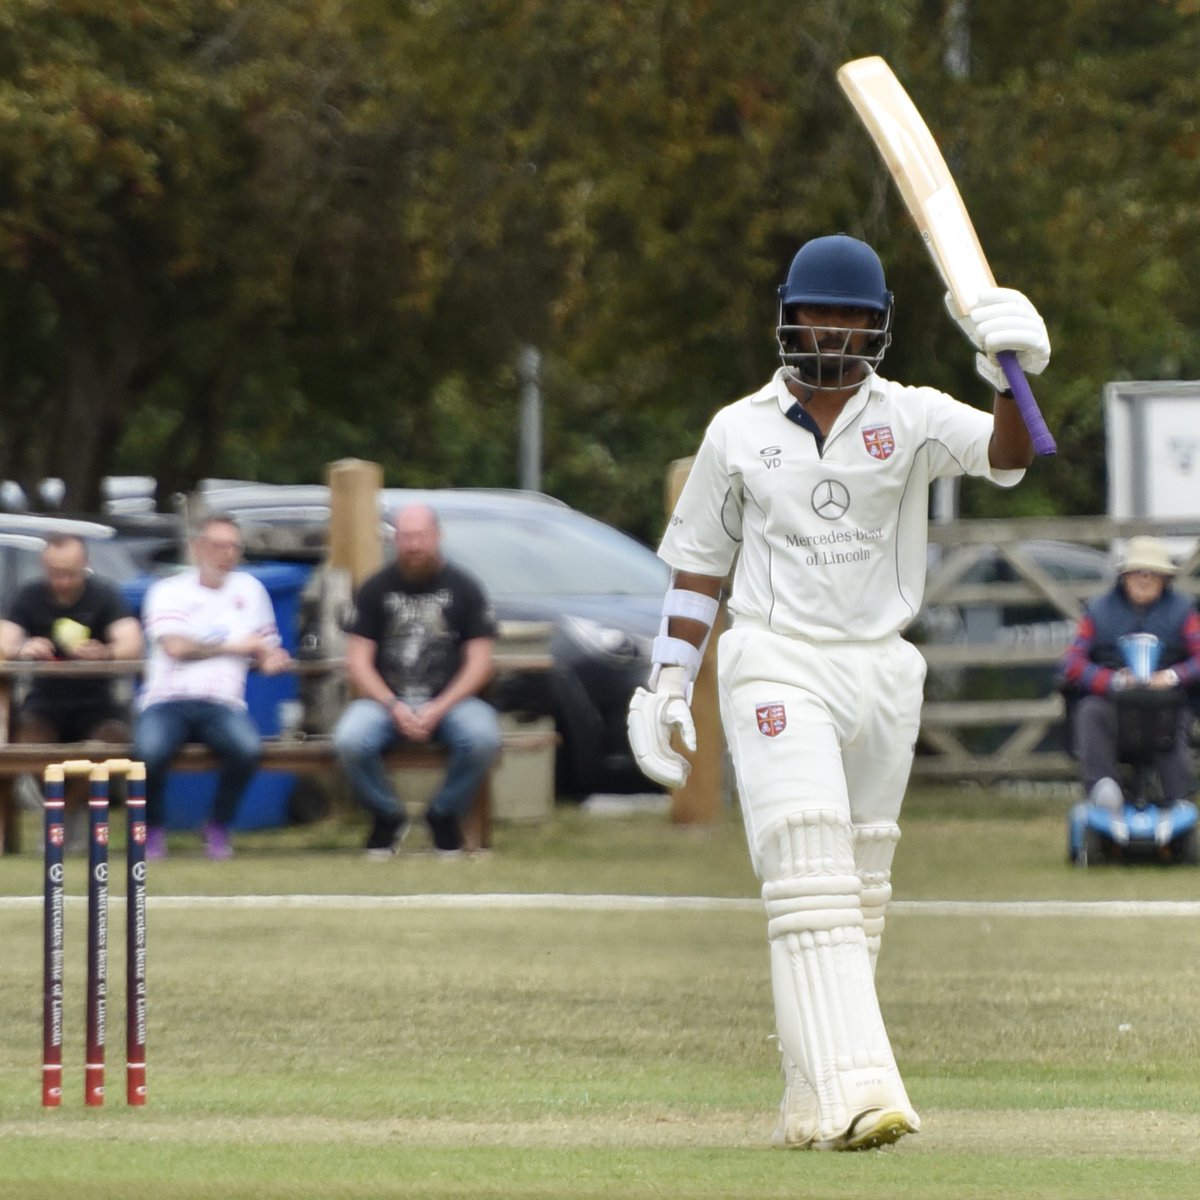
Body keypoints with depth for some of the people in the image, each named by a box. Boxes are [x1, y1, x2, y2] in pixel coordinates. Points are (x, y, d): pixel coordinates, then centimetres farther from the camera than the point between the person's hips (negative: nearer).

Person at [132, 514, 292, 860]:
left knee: (248, 747, -33)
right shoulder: (168, 592, 5)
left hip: (223, 704, 3)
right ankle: (153, 828, -6)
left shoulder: (249, 590, 18)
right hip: (168, 701, -3)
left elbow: (265, 648, 27)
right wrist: (235, 647, -3)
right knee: (150, 750, -36)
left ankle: (219, 828, -6)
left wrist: (270, 659, 2)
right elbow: (177, 647, -11)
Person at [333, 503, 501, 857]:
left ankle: (444, 815, -4)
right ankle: (387, 817, -2)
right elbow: (358, 661, 2)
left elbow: (479, 663, 0)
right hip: (384, 698, 0)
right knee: (350, 741, -31)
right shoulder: (376, 589, 7)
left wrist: (439, 709, -14)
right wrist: (393, 707, -14)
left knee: (482, 737, -32)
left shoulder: (463, 588, 5)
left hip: (449, 699, 0)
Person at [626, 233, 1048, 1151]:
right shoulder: (739, 431, 6)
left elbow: (1007, 455, -15)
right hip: (775, 668, -2)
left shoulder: (911, 420, 3)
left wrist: (1014, 376, -35)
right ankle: (855, 1092, -28)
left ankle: (814, 1105, 15)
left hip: (883, 672, 3)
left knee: (859, 897, 7)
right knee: (811, 884, -16)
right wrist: (668, 681, 5)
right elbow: (698, 563, 11)